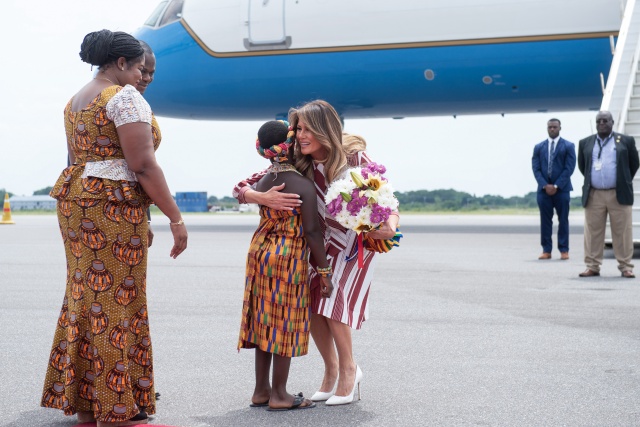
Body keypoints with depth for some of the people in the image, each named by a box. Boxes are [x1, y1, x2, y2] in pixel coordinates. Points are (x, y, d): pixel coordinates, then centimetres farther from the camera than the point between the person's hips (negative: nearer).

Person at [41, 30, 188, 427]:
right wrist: (176, 218, -14)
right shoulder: (125, 96, -10)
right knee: (115, 302, -4)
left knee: (85, 297, 12)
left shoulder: (76, 100, 18)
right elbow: (143, 165, -16)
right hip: (113, 207, -9)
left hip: (74, 201, 9)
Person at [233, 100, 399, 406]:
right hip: (323, 240, 4)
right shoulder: (296, 165, -17)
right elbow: (241, 189, -17)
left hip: (357, 239, -4)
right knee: (310, 303, -6)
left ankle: (349, 370, 3)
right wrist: (264, 198, -40)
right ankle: (331, 370, 16)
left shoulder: (354, 159, -25)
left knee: (332, 299, -18)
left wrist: (390, 226, -41)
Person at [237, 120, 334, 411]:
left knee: (266, 321, 13)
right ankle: (279, 395, 8)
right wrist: (324, 272, -11)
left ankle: (261, 390, 20)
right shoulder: (303, 185, -15)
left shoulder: (262, 182, 5)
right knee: (285, 324, 2)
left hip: (260, 252, 7)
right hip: (289, 258, -7)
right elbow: (311, 231, -17)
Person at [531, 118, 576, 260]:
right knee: (545, 221, 2)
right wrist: (545, 185, -9)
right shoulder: (538, 147, 11)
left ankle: (564, 250, 6)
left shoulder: (568, 146, 3)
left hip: (562, 189, -2)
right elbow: (536, 168, 5)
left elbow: (569, 168, -4)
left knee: (563, 220, 2)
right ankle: (546, 250, 5)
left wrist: (556, 186, -12)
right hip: (544, 189, 2)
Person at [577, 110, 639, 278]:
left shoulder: (626, 141, 4)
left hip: (619, 195, -2)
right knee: (593, 232, 2)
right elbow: (582, 165, 21)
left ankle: (625, 267, 5)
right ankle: (592, 267, 8)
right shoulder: (585, 143, 10)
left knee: (622, 232, 0)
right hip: (593, 195, 2)